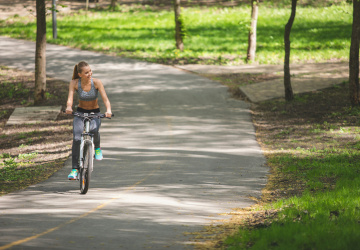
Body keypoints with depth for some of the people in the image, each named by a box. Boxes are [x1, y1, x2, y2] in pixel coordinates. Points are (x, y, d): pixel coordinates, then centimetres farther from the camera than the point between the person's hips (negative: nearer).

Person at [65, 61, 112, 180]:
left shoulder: (96, 82, -17)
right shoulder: (74, 83, -14)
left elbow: (105, 99, -23)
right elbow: (70, 98, -24)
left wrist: (108, 110, -43)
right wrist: (69, 107, -48)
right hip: (80, 112, 1)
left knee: (93, 130, -34)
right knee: (76, 139, -21)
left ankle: (97, 147, 1)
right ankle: (75, 169, -13)